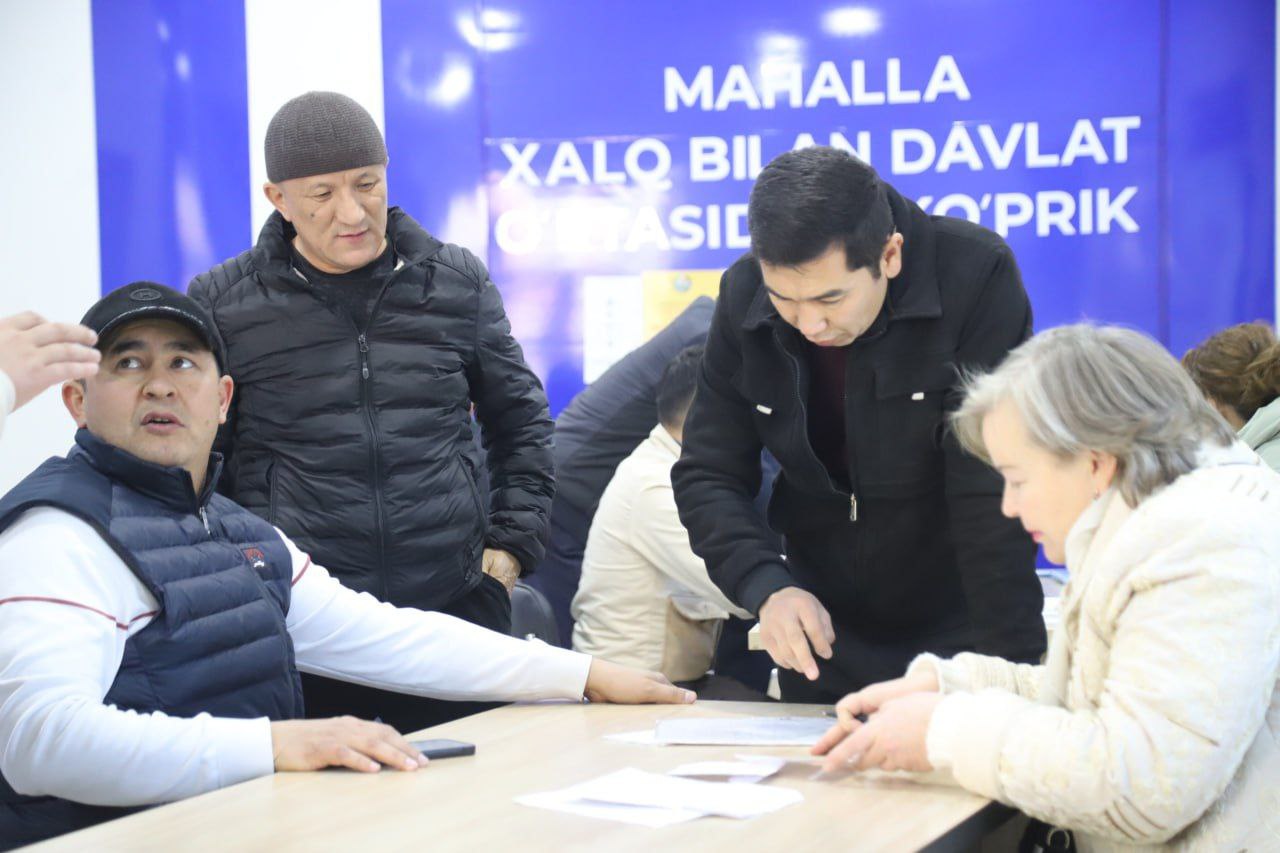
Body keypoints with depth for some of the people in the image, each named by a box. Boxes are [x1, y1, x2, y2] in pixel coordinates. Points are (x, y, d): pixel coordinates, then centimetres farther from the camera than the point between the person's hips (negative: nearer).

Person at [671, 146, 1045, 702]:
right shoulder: (743, 296, -9)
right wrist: (766, 587, -24)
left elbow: (994, 495, -24)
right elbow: (706, 475, -6)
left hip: (957, 634, -3)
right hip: (821, 637, 4)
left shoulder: (976, 277, -22)